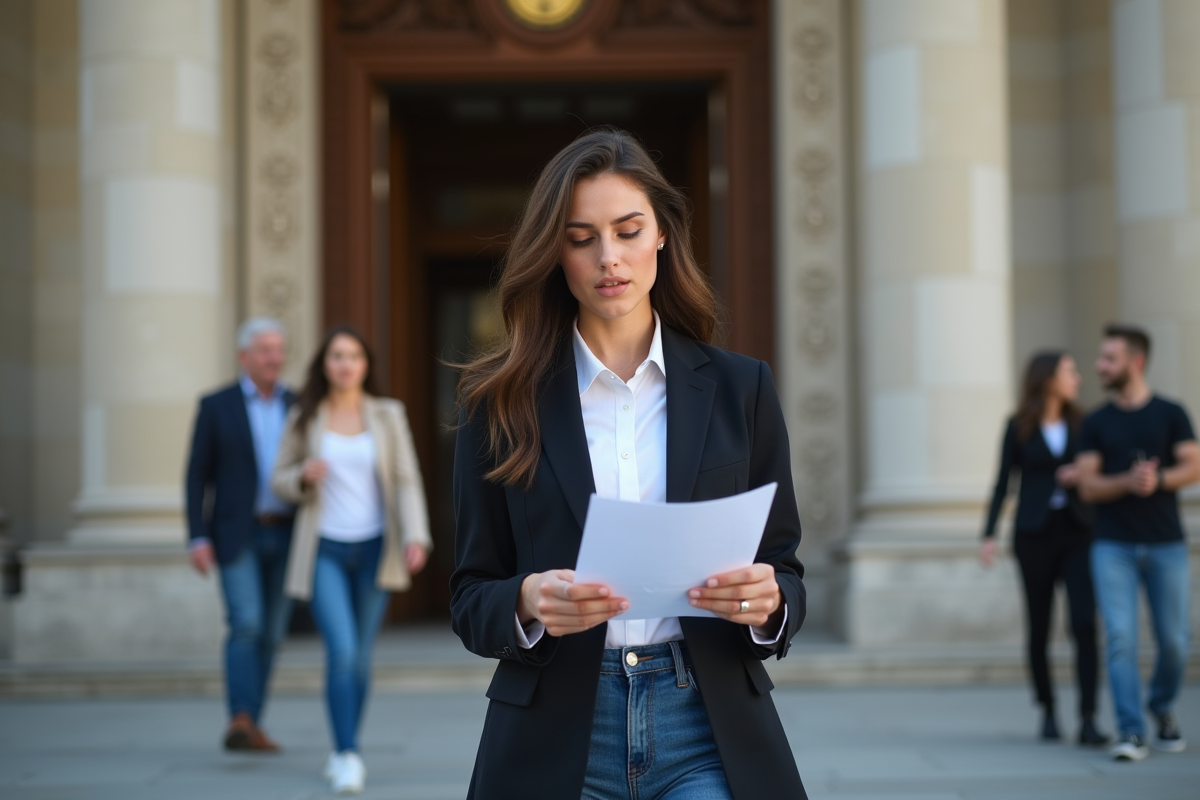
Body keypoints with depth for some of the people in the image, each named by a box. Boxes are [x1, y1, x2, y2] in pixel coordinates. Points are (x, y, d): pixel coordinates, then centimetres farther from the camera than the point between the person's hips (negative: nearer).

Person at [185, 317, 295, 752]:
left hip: (286, 536, 4)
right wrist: (197, 538, -10)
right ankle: (240, 721, -24)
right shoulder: (216, 406, -1)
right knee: (245, 624, -18)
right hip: (237, 534, -3)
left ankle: (250, 727, 14)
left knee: (270, 633, 5)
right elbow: (197, 476, -1)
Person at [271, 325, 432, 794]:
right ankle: (349, 756, -10)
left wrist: (416, 538, -17)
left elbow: (407, 482, -3)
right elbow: (281, 481, 7)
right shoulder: (304, 417, 0)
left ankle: (341, 752, 24)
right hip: (324, 551, -1)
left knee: (360, 656, 7)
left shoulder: (388, 415, 0)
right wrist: (304, 476, -17)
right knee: (341, 650, -16)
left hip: (373, 549, 1)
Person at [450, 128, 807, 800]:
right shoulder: (503, 402, 3)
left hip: (707, 732, 1)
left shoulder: (739, 389, 5)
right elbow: (471, 599, 4)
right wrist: (528, 602, -17)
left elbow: (786, 573, 8)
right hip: (555, 740, 0)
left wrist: (766, 603, -15)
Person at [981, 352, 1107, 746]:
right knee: (1038, 628, 5)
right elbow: (1003, 483, 1)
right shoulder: (1018, 427, 1)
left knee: (1084, 623, -14)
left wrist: (1082, 475, -10)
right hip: (1034, 534, -1)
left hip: (1076, 533, 1)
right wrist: (989, 535, -7)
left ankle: (1088, 721, -17)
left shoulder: (1080, 423, 8)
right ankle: (1048, 712, 23)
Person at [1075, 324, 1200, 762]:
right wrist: (1128, 481, -18)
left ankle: (1162, 708, 31)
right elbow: (1088, 487, 0)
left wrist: (1157, 480, -22)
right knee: (1120, 636, -12)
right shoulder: (1096, 423, 7)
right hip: (1113, 546, 0)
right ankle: (1131, 733, -9)